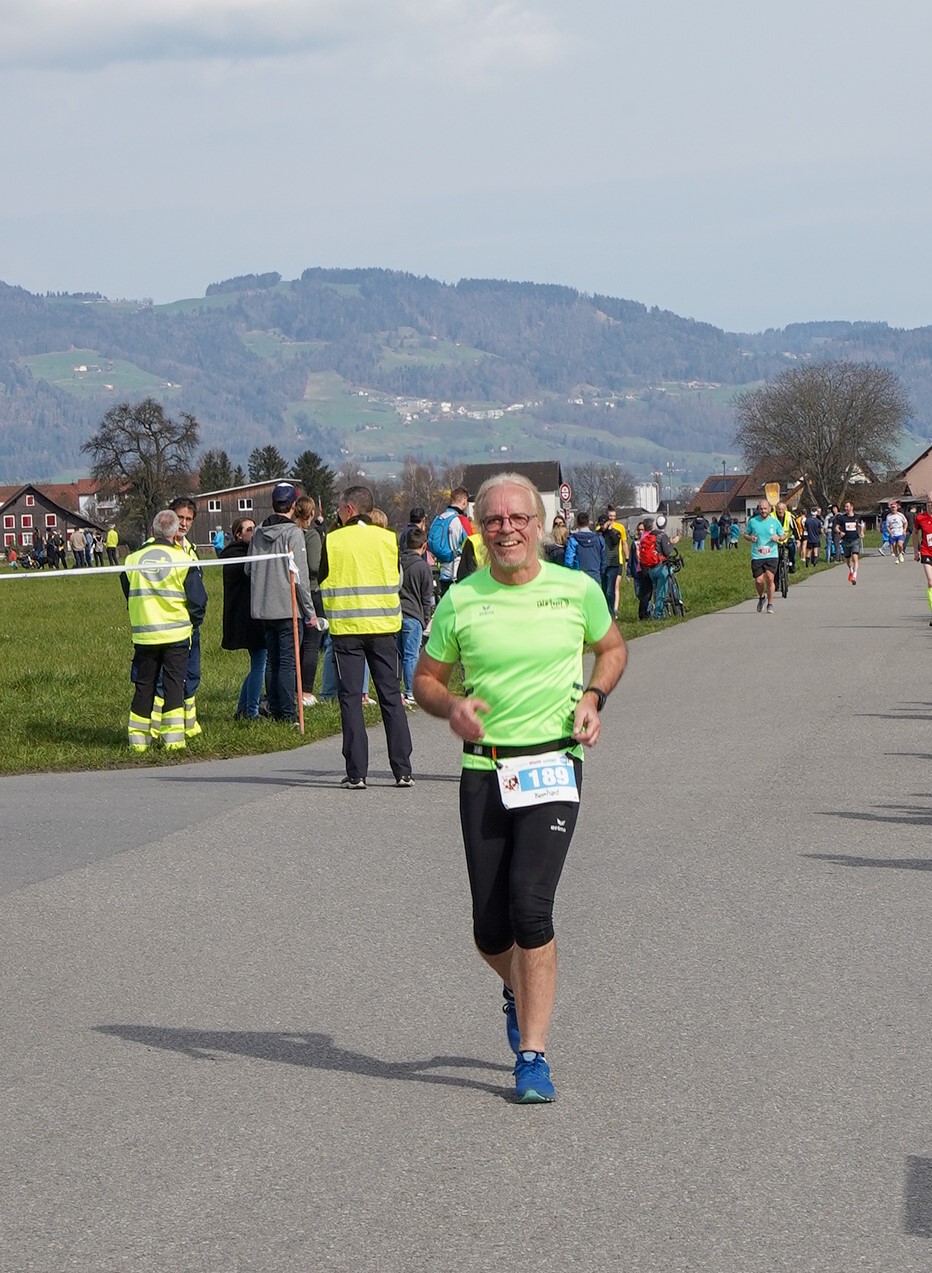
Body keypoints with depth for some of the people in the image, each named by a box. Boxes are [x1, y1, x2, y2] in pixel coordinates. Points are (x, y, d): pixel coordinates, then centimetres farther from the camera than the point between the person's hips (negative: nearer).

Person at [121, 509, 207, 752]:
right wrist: (193, 622, 15)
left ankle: (138, 737, 10)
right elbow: (197, 599, -4)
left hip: (143, 634, 2)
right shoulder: (182, 560, -7)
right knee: (174, 684, 3)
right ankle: (173, 736, -1)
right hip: (176, 634, -2)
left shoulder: (133, 560, 1)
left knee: (144, 685, 10)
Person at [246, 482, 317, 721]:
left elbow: (248, 569, 14)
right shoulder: (293, 533, -11)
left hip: (263, 608, 6)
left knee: (272, 660, 13)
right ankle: (288, 714, -6)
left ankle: (275, 711, 15)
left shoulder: (258, 533, 7)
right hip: (287, 607, -6)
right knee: (288, 661, -4)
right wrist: (310, 611, -7)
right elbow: (299, 576, -12)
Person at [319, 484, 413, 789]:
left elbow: (320, 582, 4)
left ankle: (356, 773, -2)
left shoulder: (332, 541, -5)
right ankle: (402, 770, 5)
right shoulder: (388, 539, 1)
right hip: (384, 626, 2)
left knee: (350, 698, 2)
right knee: (391, 696, 7)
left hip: (346, 627, -2)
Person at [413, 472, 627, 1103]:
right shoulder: (460, 602, 2)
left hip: (553, 766, -2)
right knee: (491, 930, 3)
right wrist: (451, 706, -11)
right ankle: (520, 992, 39)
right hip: (484, 772, 2)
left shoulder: (577, 590, 1)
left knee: (529, 905, -17)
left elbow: (612, 647, 19)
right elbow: (426, 678, 12)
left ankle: (533, 1056, -8)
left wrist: (593, 696, 0)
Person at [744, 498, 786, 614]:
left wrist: (779, 538, -9)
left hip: (771, 556, -1)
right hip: (756, 556, 1)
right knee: (759, 580, -4)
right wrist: (750, 538, -7)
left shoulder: (774, 522, 4)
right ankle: (761, 597, 29)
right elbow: (745, 534, 16)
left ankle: (770, 604, -1)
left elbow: (784, 535, 14)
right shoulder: (752, 521, 4)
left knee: (769, 578, -15)